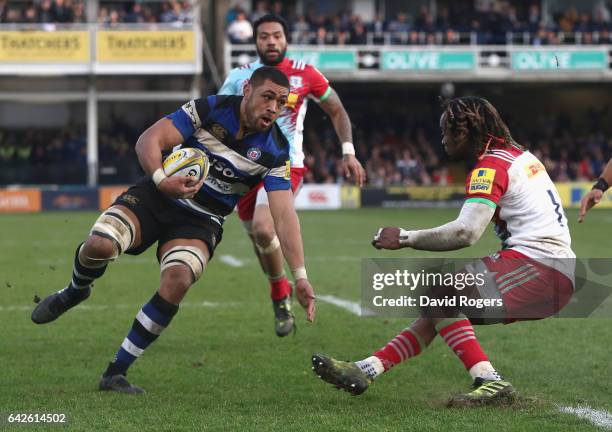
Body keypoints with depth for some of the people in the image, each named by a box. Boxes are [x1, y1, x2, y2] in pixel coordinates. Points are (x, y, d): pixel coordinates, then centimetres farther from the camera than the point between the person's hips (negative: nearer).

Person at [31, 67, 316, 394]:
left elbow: (284, 216, -12)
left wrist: (300, 276, -21)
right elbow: (149, 140, -12)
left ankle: (115, 373, -13)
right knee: (99, 245, -29)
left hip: (202, 222, 1)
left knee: (177, 281, -30)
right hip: (157, 196, -1)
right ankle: (75, 292, 11)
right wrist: (161, 179, -32)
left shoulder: (274, 152, -8)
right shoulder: (208, 110, -10)